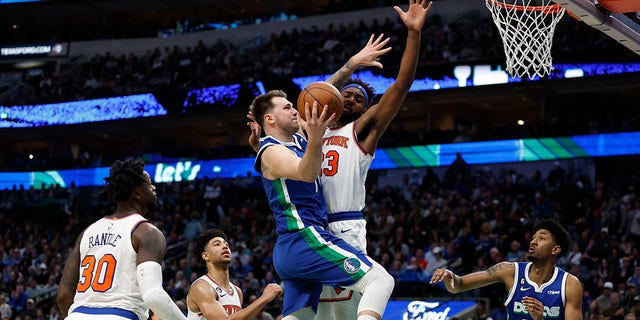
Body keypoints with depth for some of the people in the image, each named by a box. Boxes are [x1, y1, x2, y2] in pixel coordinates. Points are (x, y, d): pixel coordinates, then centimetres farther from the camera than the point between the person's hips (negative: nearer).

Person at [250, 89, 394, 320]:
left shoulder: (297, 140, 20)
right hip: (306, 240, -10)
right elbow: (306, 174, -30)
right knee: (380, 280, -18)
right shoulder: (272, 153, -8)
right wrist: (315, 140, -47)